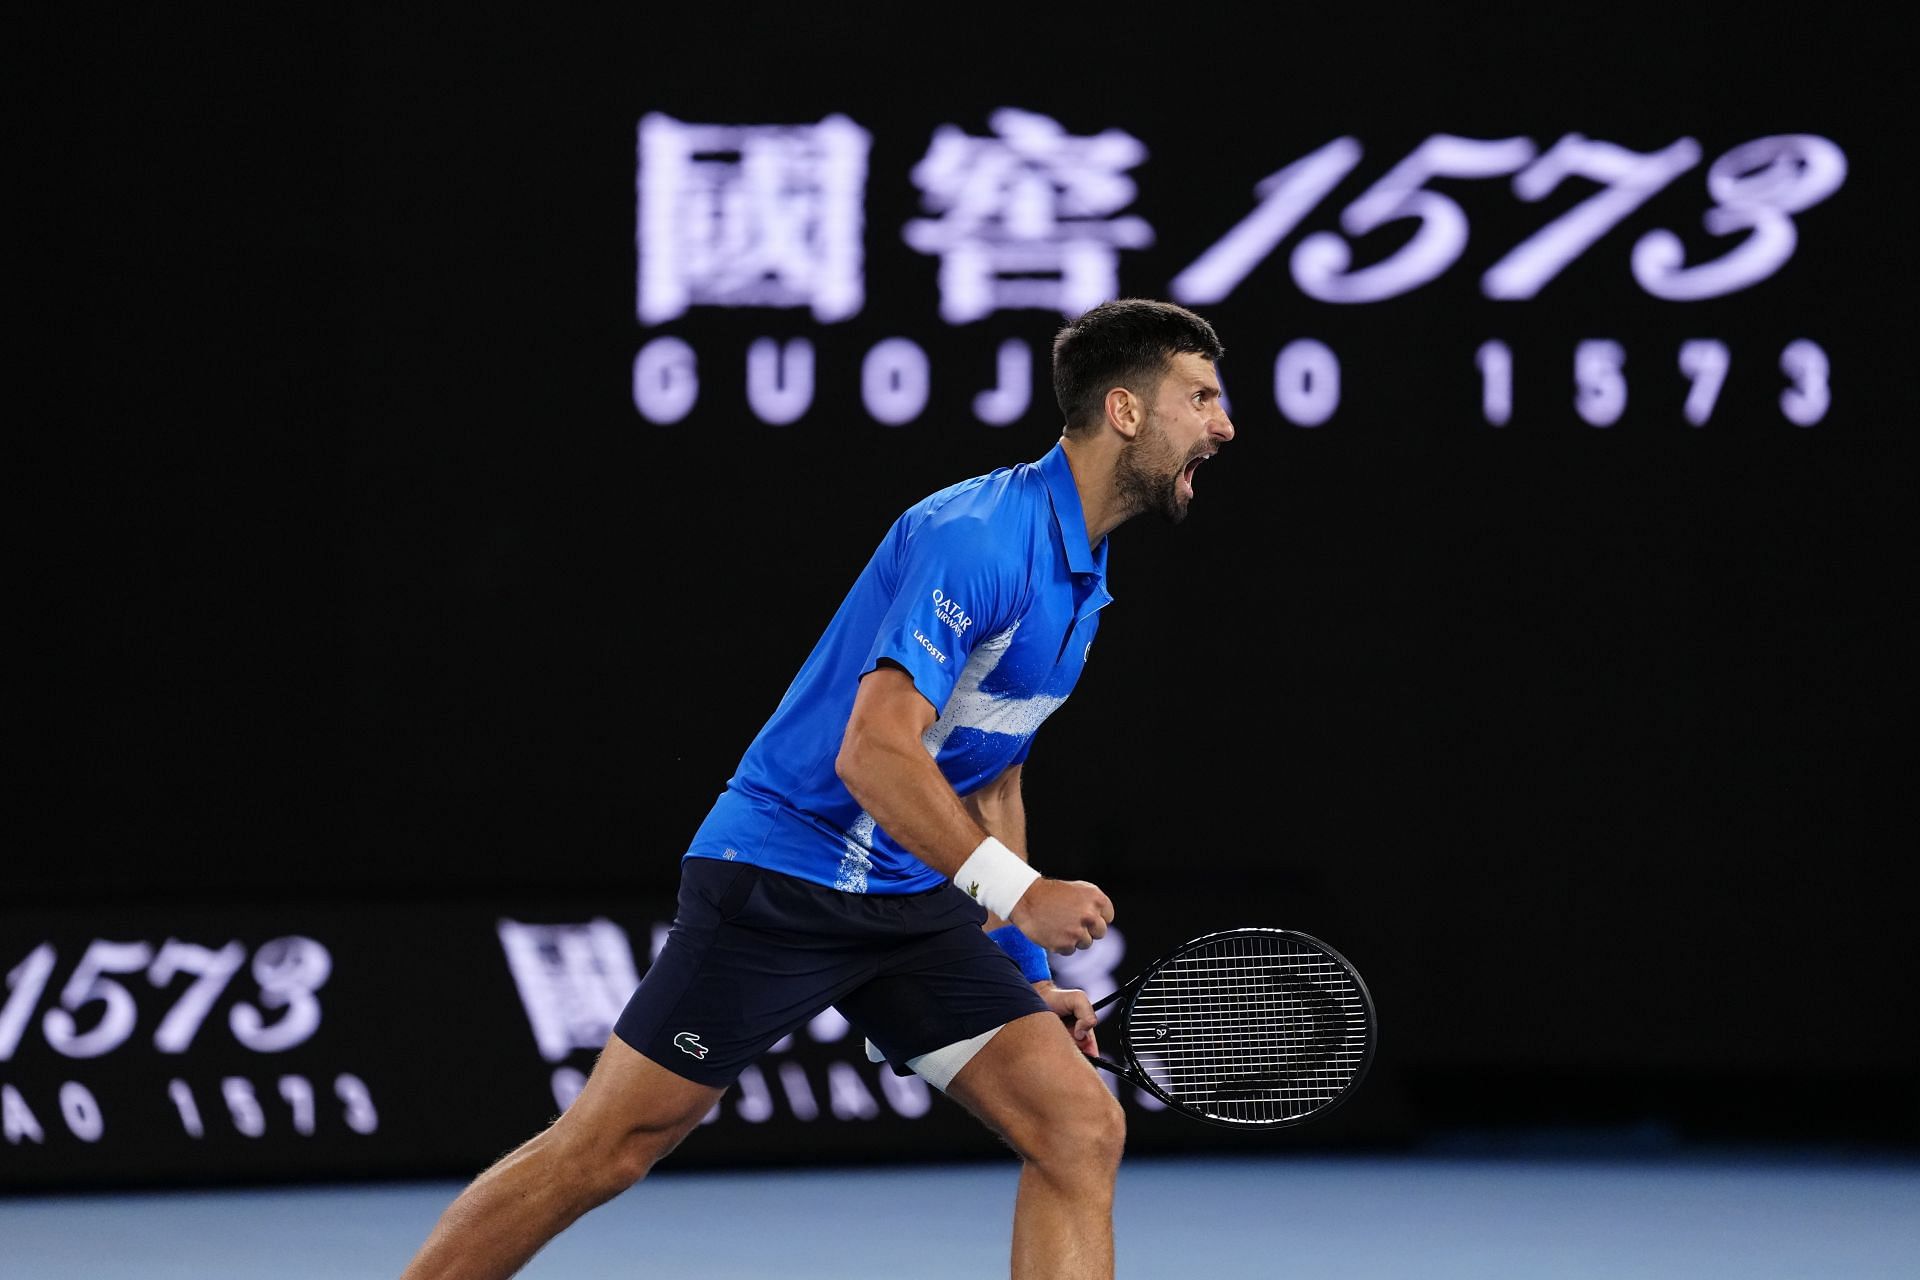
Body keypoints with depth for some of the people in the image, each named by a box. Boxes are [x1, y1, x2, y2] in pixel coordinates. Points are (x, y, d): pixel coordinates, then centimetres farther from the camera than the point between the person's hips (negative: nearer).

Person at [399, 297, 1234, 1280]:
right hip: (778, 880, -8)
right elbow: (872, 753, -27)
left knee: (1080, 1131, -7)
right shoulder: (977, 536, -19)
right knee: (600, 1152, -4)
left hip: (912, 905, 8)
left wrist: (1021, 967, 20)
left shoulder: (1083, 585, 11)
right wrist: (1016, 891, -27)